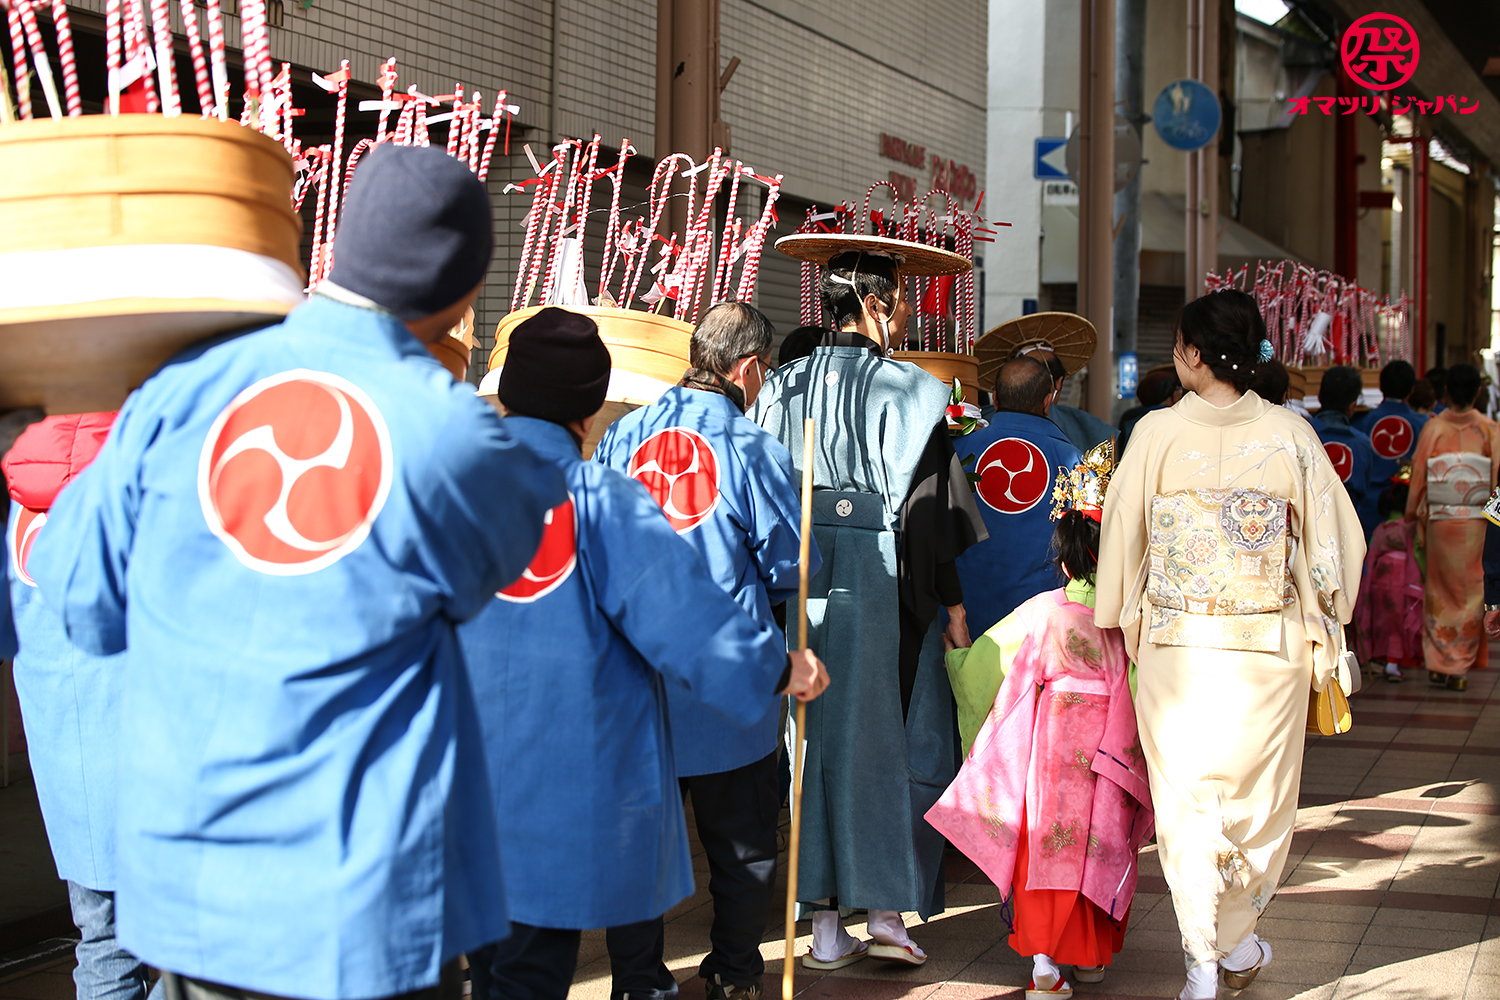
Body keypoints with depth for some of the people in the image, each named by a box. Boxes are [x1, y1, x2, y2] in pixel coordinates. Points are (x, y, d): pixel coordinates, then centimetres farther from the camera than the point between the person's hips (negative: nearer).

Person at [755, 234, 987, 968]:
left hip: (801, 586, 5)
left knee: (817, 741, 9)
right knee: (898, 742, 7)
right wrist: (952, 603, -4)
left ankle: (824, 924, 12)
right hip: (881, 592, -5)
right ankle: (889, 911, 7)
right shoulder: (902, 391, -10)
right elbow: (924, 508, -12)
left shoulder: (783, 389, 5)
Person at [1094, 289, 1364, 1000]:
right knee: (1260, 797, 16)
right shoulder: (1291, 434, -5)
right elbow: (1336, 540, -1)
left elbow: (1121, 534, 0)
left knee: (1186, 800, 9)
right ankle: (1235, 943, 28)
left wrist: (1120, 620, 14)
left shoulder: (1157, 433, -7)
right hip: (1271, 648, 1)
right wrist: (1324, 632, 12)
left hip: (1177, 647, 0)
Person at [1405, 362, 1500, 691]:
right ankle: (1459, 667, 10)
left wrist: (1415, 519, 9)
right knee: (1470, 594, 9)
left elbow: (1418, 477, -1)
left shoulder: (1433, 428, -4)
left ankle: (1437, 663, 13)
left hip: (1439, 523, 1)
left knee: (1440, 591, 13)